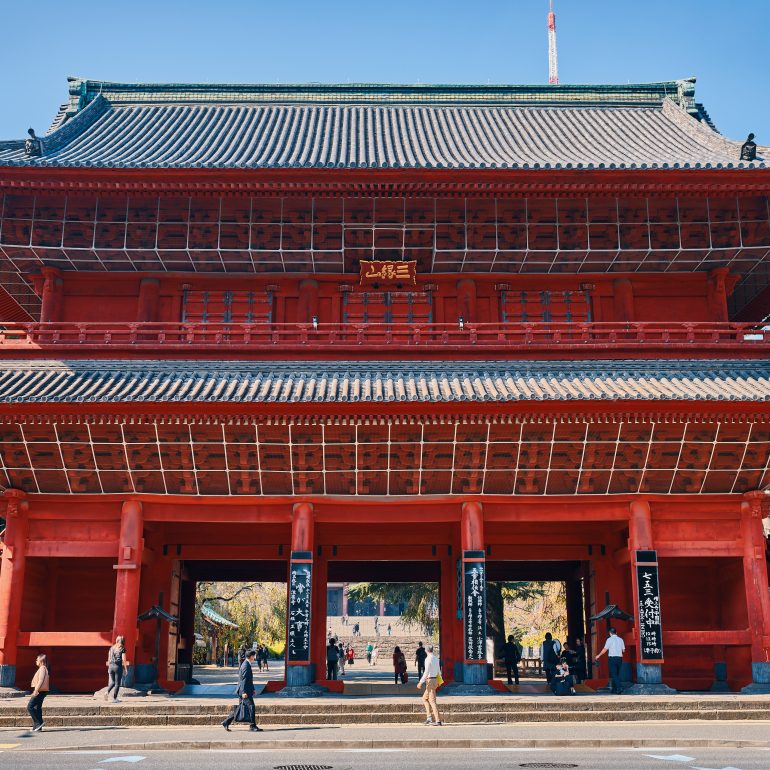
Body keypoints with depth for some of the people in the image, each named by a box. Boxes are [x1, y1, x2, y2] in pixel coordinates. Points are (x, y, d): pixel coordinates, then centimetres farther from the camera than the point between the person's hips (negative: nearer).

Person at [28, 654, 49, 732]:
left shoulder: (42, 668, -11)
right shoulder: (43, 668, 18)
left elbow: (41, 680, -20)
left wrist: (36, 690, -23)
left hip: (40, 691, -10)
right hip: (40, 691, 10)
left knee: (30, 707, -10)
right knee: (37, 708, 9)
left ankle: (39, 723, -10)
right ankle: (37, 727, 10)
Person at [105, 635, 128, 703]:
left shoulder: (112, 648, 9)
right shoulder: (122, 649, -5)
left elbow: (109, 659, 12)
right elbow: (124, 660, -8)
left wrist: (108, 668, 20)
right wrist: (126, 669, -2)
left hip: (111, 666, 5)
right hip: (118, 666, -5)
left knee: (112, 682, 20)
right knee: (117, 683, 4)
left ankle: (107, 692, -5)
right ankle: (114, 698, 5)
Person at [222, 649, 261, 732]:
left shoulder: (247, 664, 16)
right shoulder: (246, 665, -16)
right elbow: (243, 679, -21)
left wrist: (252, 689, 25)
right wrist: (244, 692, -24)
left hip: (245, 691, 10)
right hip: (245, 691, -10)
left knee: (237, 708, 13)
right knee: (251, 707, -8)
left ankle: (226, 722, 18)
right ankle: (252, 726, -4)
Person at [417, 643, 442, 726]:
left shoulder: (428, 659, -15)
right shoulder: (436, 659, 10)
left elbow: (426, 672, -22)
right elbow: (439, 671, 19)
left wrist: (421, 682, -21)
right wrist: (439, 680, 35)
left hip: (430, 681, -9)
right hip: (435, 680, 9)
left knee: (432, 701, -5)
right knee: (425, 698, 17)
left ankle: (438, 720, -7)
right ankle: (429, 717, 9)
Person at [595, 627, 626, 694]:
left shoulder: (609, 639, -6)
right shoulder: (620, 639, 8)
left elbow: (605, 649, -7)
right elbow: (623, 650, 10)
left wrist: (598, 656, 5)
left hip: (612, 658, -5)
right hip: (619, 658, 5)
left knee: (614, 674, -6)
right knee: (617, 674, 12)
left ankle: (619, 687, -22)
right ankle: (614, 689, 15)